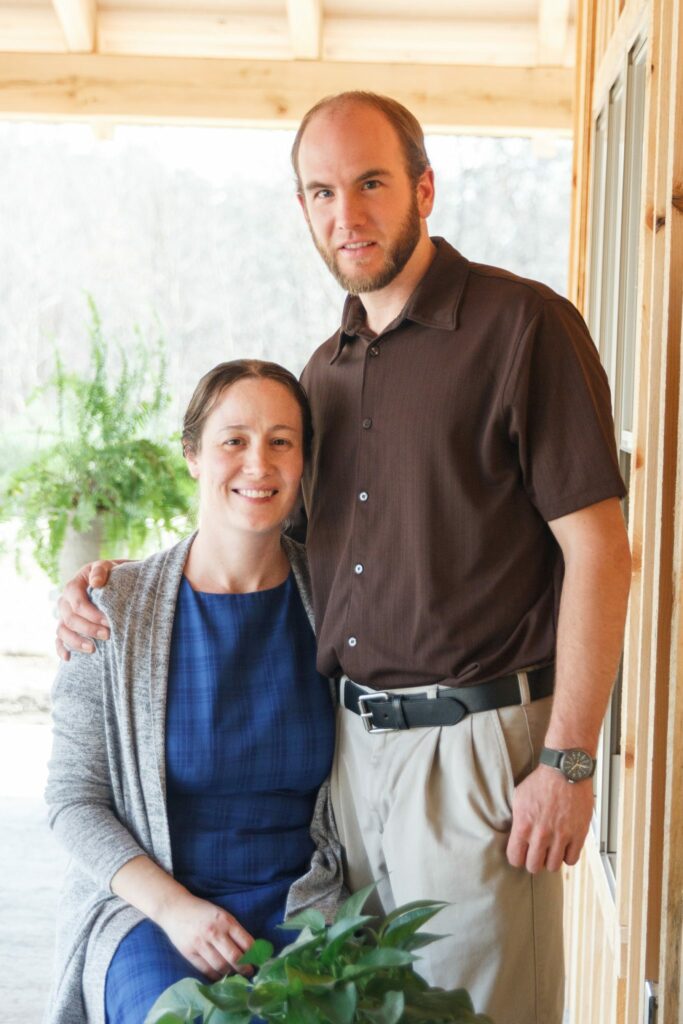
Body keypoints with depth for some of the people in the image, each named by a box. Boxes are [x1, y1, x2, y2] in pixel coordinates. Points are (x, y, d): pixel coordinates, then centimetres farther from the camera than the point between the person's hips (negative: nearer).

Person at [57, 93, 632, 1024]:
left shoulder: (523, 325, -9)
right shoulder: (327, 371, 13)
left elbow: (597, 549, -12)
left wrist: (569, 760, -15)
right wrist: (120, 587, 9)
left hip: (475, 745, -6)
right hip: (350, 738, 6)